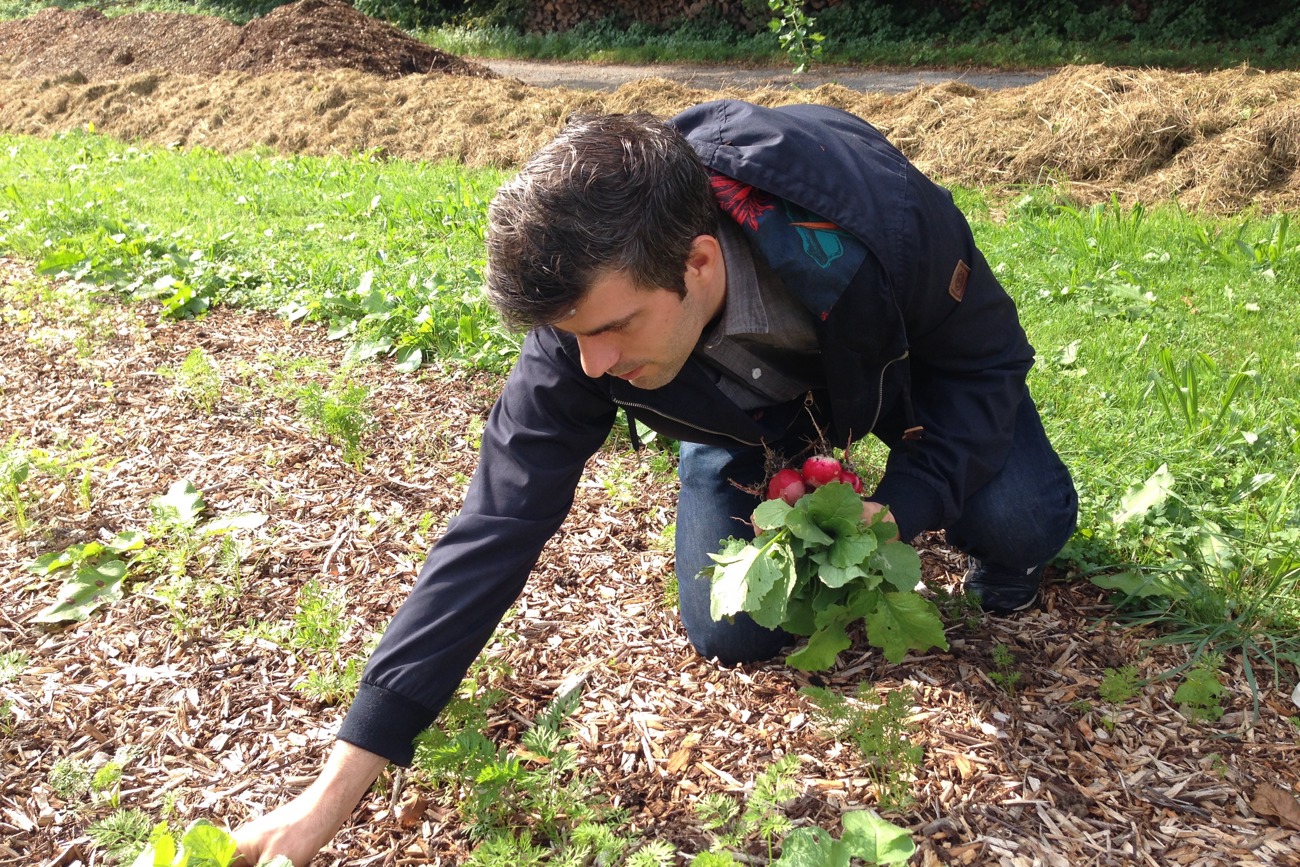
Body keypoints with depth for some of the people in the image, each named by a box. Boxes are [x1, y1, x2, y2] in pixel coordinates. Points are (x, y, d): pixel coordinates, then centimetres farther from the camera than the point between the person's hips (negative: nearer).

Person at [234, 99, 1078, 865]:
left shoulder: (887, 219, -42)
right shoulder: (589, 305, -35)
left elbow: (987, 352, -21)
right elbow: (498, 525, -31)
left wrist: (903, 510, -37)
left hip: (905, 352, -1)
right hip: (749, 405, 1)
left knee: (1020, 523, -24)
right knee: (733, 630, -10)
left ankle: (998, 557, 15)